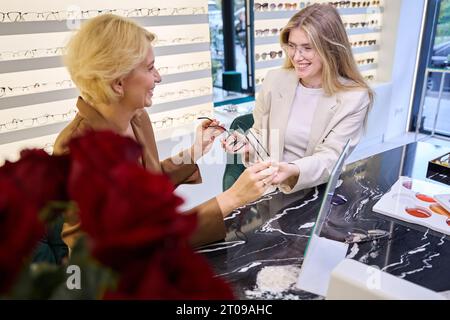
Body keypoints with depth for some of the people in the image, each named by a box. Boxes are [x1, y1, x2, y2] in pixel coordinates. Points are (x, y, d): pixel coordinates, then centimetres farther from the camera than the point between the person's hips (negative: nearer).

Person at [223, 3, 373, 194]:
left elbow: (331, 156, -15)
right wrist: (248, 144, -14)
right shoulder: (275, 80, -2)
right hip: (269, 185, 2)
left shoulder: (355, 97, -9)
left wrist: (294, 171, -35)